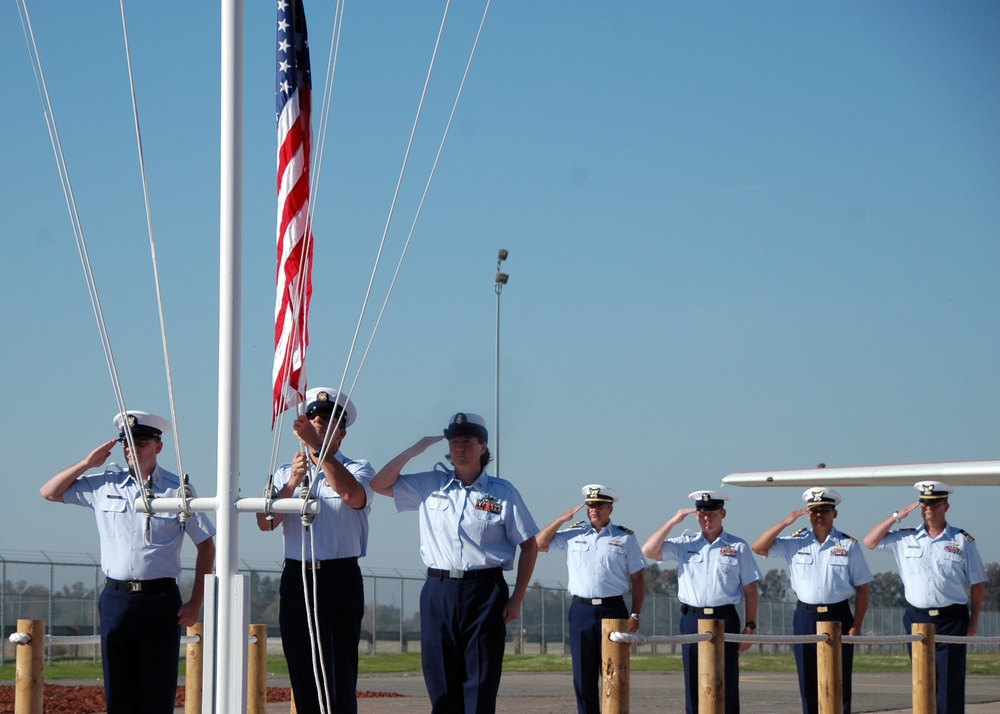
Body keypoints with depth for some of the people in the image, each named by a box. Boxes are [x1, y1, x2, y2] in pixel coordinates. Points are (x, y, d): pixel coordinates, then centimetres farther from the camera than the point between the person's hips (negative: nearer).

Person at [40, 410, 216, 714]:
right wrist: (88, 463, 5)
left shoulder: (178, 490, 1)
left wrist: (195, 603, -2)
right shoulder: (104, 484, 9)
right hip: (115, 599, 3)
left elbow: (206, 545, 4)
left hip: (159, 600, -3)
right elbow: (49, 492, 16)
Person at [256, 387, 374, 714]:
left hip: (340, 580, -4)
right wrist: (293, 483, -14)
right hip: (296, 579, 4)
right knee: (302, 674, 5)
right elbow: (265, 522, 1)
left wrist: (318, 446, -24)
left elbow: (353, 495, -19)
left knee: (340, 674, -7)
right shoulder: (285, 474, 17)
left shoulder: (357, 470, 7)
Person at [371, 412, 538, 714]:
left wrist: (517, 598, -1)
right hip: (438, 591, 3)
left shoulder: (502, 492, 3)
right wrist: (414, 451, 3)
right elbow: (379, 485, 11)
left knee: (481, 680, -5)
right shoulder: (430, 485, 11)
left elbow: (529, 545, 5)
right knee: (440, 680, 3)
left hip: (484, 591, -3)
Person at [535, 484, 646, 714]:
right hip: (581, 611, 2)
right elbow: (539, 544, 9)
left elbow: (637, 579, 5)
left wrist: (635, 614, -3)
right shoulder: (573, 533, 11)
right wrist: (562, 519, 2)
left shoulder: (625, 538, 6)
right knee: (583, 675, 3)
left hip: (613, 610, -2)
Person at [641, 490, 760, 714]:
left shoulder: (738, 547, 6)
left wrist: (750, 626, 0)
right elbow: (649, 551, -1)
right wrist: (673, 521, -3)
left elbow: (750, 589, 6)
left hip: (725, 620, -2)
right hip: (692, 620, 2)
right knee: (693, 684, 3)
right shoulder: (685, 544, 10)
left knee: (727, 685, -1)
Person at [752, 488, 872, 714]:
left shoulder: (848, 545, 1)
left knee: (839, 684, -1)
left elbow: (862, 587, 1)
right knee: (808, 684, 6)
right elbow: (758, 548, 2)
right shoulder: (795, 542, 7)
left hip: (838, 618, -2)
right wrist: (785, 522, -5)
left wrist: (856, 626, -6)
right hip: (805, 619, 2)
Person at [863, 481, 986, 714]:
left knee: (950, 682, -5)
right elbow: (870, 542, 6)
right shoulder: (904, 539, 8)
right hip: (917, 619, 3)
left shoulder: (962, 541, 2)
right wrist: (897, 516, 1)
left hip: (952, 619, -3)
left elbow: (977, 582, 5)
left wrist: (974, 619, 1)